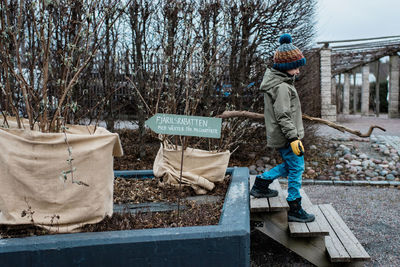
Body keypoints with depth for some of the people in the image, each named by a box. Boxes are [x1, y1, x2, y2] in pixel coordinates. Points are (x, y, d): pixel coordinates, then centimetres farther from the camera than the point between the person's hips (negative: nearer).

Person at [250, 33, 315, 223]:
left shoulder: (278, 80, 13)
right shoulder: (282, 87, -20)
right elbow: (283, 116, -25)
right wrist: (294, 138, -25)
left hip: (279, 136, 10)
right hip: (285, 136, -10)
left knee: (289, 165, 23)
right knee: (296, 168, -1)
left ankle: (260, 184, 29)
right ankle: (294, 209, 8)